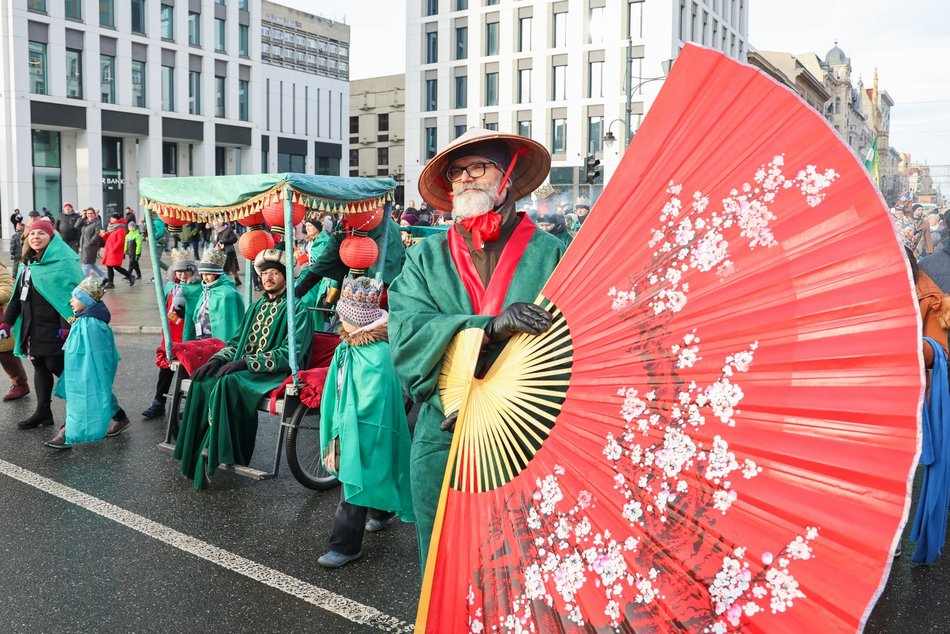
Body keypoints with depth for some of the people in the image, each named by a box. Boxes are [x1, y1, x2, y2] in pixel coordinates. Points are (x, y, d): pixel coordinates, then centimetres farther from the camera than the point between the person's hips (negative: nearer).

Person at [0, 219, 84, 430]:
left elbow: (70, 296, -19)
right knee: (39, 367, 12)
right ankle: (42, 412, 19)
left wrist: (67, 328, -25)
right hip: (32, 328, 8)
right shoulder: (28, 264, 14)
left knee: (56, 366, -4)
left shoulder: (63, 263, -12)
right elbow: (17, 296, 19)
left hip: (53, 329, -8)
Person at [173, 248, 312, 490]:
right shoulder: (257, 307, 19)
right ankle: (196, 456, -17)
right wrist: (218, 359, -1)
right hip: (244, 369, 7)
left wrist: (246, 362, -20)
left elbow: (290, 354, -16)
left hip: (275, 374, -7)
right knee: (203, 382, -19)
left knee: (227, 383, -32)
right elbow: (236, 341, 21)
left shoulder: (297, 310, -5)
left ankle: (215, 452, -21)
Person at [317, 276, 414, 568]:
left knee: (354, 486, 1)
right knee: (367, 479, 25)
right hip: (348, 429, 9)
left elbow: (368, 405, -24)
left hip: (365, 433, -9)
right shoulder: (347, 347, 1)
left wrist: (344, 428, -17)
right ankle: (382, 512, 49)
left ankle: (345, 545, 13)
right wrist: (337, 428, 9)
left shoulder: (375, 356, -26)